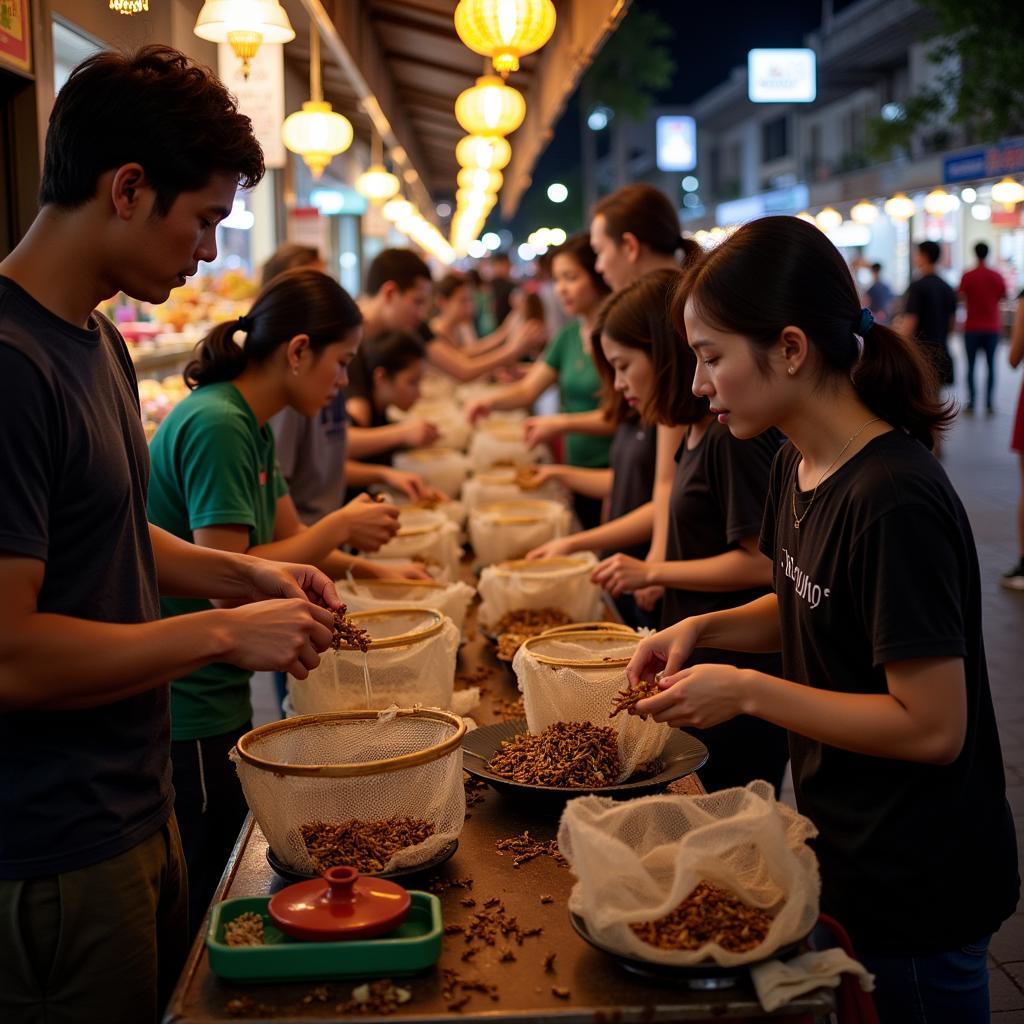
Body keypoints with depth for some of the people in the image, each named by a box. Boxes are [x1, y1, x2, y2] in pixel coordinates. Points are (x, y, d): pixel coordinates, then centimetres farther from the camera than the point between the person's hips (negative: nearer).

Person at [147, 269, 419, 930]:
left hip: (216, 698, 10)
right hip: (189, 709, -10)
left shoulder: (251, 427, 11)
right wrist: (340, 528, -17)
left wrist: (371, 570, 10)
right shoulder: (217, 427, -20)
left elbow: (288, 540, 20)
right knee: (205, 906, 4)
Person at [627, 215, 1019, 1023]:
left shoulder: (895, 503, -27)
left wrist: (747, 692, -22)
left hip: (915, 893, -8)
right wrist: (703, 630, -1)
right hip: (840, 853, 8)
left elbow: (933, 727, -25)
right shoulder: (796, 467, 0)